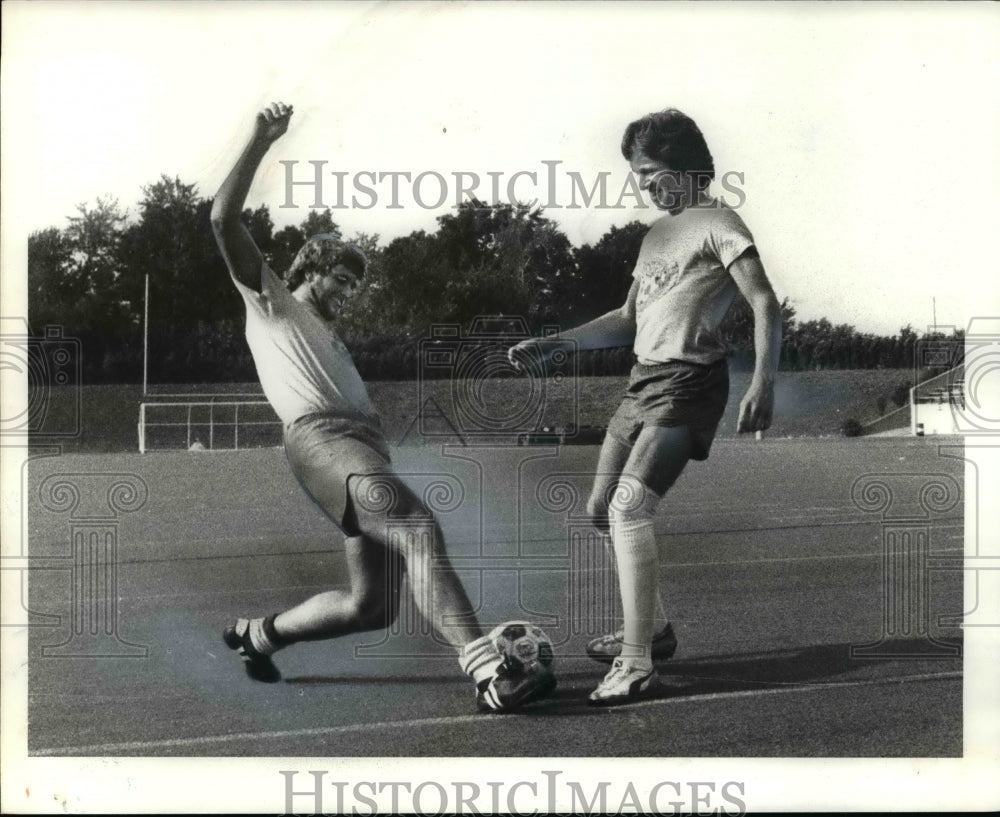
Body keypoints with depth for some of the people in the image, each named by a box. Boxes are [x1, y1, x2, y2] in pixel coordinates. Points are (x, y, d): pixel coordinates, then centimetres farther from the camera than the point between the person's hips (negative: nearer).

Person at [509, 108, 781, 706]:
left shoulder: (717, 223, -6)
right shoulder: (658, 233, 20)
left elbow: (765, 304, -15)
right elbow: (628, 320, 25)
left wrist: (763, 383, -26)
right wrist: (552, 344, 17)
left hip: (688, 383, -9)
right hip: (643, 382, 9)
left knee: (630, 506, -21)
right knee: (602, 509, 11)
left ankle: (636, 664, -20)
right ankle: (653, 627, 27)